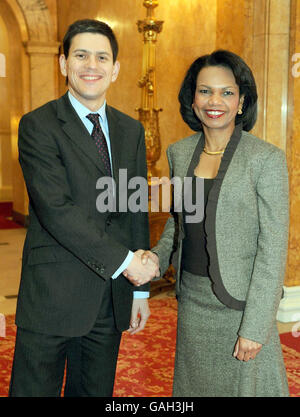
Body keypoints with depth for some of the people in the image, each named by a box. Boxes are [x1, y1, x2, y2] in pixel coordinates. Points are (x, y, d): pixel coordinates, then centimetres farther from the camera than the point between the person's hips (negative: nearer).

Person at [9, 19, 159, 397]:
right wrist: (124, 260, -16)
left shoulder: (131, 131, 10)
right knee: (36, 388, 7)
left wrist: (141, 288, 9)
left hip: (111, 300, 5)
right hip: (53, 297, -5)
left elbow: (136, 212, 11)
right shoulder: (39, 125, -8)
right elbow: (56, 209, -18)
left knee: (96, 391, 18)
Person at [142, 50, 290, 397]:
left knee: (242, 386, 10)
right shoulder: (179, 152, 4)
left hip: (239, 303, -5)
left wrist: (255, 327, -16)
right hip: (191, 299, 5)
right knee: (194, 383, 19)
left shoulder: (266, 158, -13)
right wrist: (158, 255, -2)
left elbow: (273, 247, -14)